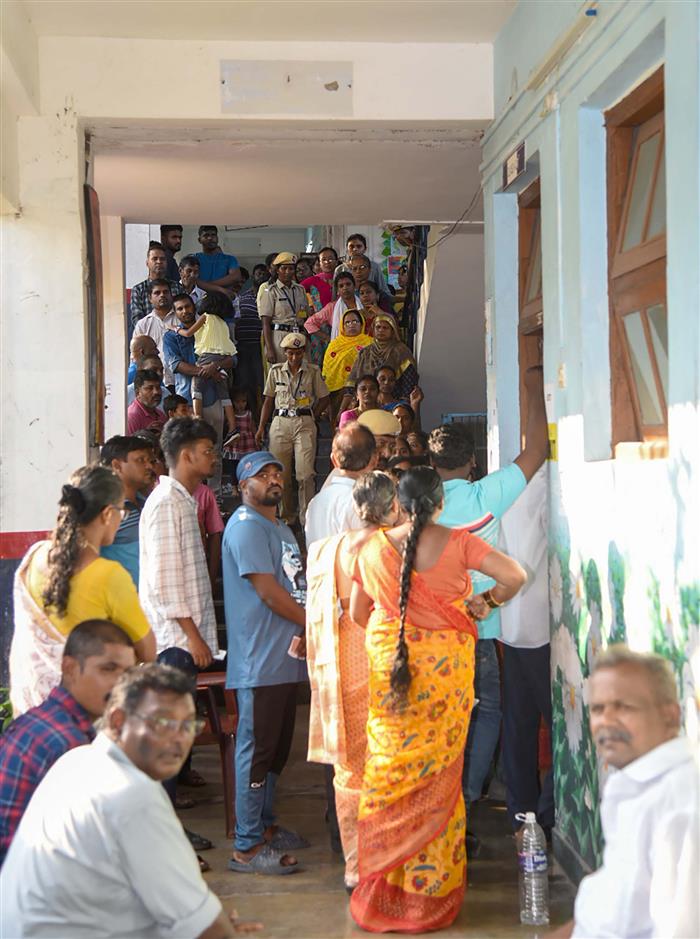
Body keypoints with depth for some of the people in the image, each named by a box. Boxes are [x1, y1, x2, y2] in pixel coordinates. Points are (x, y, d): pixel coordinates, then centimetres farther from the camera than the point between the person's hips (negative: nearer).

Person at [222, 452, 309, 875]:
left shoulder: (281, 528, 20)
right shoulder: (246, 526, -11)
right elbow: (267, 590, -18)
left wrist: (303, 631, 2)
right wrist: (310, 623, -8)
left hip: (287, 657, 10)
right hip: (260, 661, -10)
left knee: (277, 748, 17)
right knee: (256, 749, -6)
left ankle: (265, 825, 29)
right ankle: (247, 847, -1)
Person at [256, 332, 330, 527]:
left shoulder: (313, 371, 5)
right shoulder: (276, 371, 10)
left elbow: (324, 399, 11)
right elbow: (268, 400, 13)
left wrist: (312, 416, 1)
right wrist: (261, 427, 8)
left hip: (304, 424, -2)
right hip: (280, 423, 2)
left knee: (305, 473, -12)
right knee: (281, 473, 4)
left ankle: (307, 517, -8)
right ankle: (286, 516, 17)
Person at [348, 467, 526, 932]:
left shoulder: (375, 548, -1)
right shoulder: (458, 543, -6)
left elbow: (357, 612, 7)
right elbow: (515, 576, -9)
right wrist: (488, 601, 9)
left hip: (390, 668, 1)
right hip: (447, 667, -1)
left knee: (389, 772, 9)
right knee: (439, 775, 8)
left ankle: (383, 890, 15)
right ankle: (432, 888, 16)